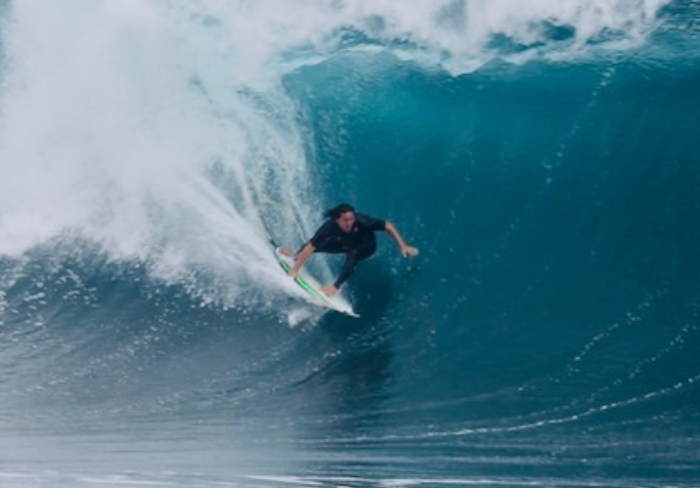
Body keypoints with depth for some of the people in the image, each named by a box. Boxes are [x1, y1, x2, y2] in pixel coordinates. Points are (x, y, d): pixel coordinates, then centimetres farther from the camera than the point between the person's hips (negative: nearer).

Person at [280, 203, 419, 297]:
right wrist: (295, 270, -33)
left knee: (352, 254, -33)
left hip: (366, 247, -2)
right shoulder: (329, 227, -37)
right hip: (345, 244, 3)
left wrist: (403, 246, -32)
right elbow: (310, 247, -34)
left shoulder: (362, 221, -41)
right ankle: (296, 255, 35)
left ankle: (336, 286, -21)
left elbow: (388, 226, -29)